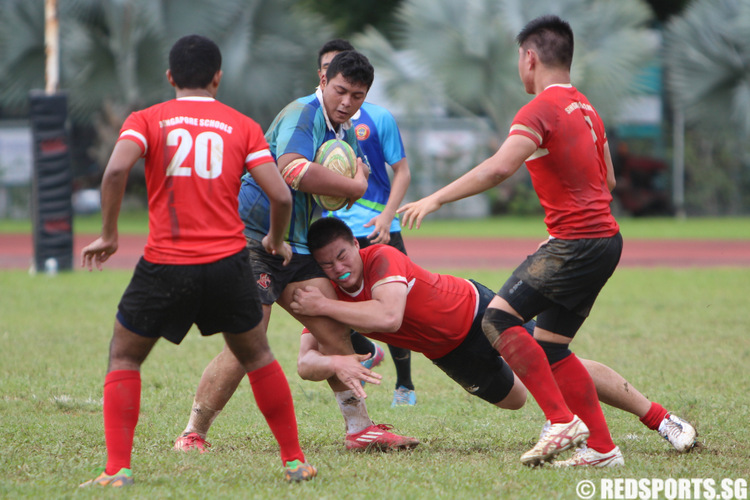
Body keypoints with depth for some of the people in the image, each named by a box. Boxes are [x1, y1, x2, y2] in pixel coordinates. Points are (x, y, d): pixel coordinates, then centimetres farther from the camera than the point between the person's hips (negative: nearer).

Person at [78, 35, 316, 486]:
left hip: (165, 265, -1)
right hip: (228, 262, 1)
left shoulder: (146, 120, 4)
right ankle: (295, 461, 24)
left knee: (124, 358, 15)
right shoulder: (242, 127, 8)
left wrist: (109, 235, -4)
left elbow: (116, 169, -15)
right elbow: (280, 195, 0)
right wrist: (276, 242, 19)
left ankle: (118, 469, 2)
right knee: (257, 356, 22)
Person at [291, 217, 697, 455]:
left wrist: (324, 306, -48)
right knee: (511, 399, 22)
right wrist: (335, 362, -45)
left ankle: (662, 420, 0)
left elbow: (389, 316, -50)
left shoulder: (382, 259, -33)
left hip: (474, 311, -6)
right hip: (447, 352, 6)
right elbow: (305, 362, -22)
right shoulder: (327, 298, -16)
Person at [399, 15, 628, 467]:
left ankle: (563, 421, -17)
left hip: (575, 241, -9)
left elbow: (500, 167, -26)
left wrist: (437, 198, -23)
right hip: (605, 238, 9)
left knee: (500, 318, -12)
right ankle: (601, 447, 9)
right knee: (550, 347, 12)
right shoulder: (586, 108, 17)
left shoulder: (542, 109, -12)